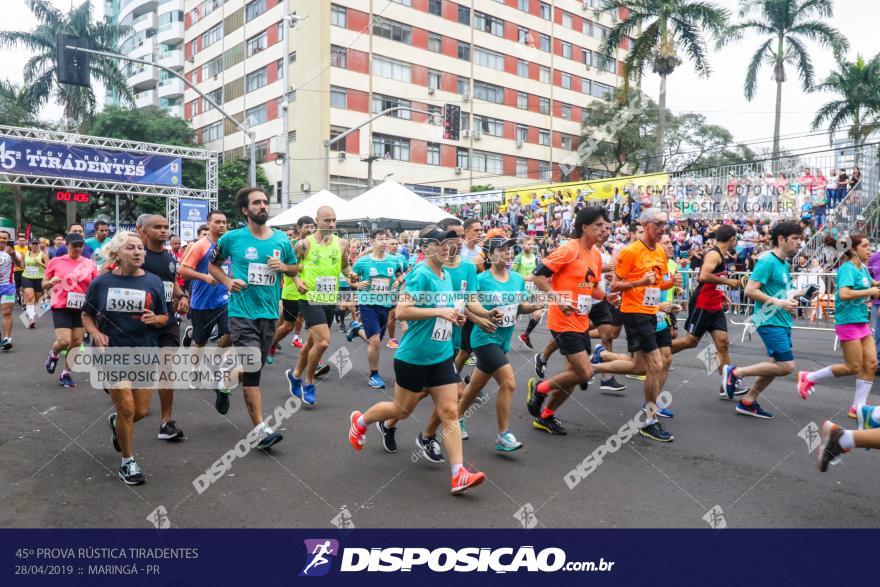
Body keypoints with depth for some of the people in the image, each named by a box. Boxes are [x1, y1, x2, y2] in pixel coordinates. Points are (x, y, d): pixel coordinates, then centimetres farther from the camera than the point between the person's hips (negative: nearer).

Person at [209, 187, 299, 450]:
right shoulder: (232, 238, -3)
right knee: (253, 369, -12)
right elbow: (213, 265, 11)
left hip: (269, 312, 4)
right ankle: (261, 429, -11)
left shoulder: (281, 239, 5)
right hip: (242, 312, -4)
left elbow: (295, 268, 16)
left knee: (255, 368, 17)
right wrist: (227, 281, -8)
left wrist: (283, 266, -7)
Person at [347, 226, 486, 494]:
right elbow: (401, 311, -25)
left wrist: (453, 316, 5)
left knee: (450, 412, -1)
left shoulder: (446, 276, 9)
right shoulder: (420, 274, -17)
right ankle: (359, 420, 39)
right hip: (413, 357, -7)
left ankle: (458, 474, 1)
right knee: (402, 410, 12)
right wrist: (439, 311, -26)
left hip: (442, 356, 7)